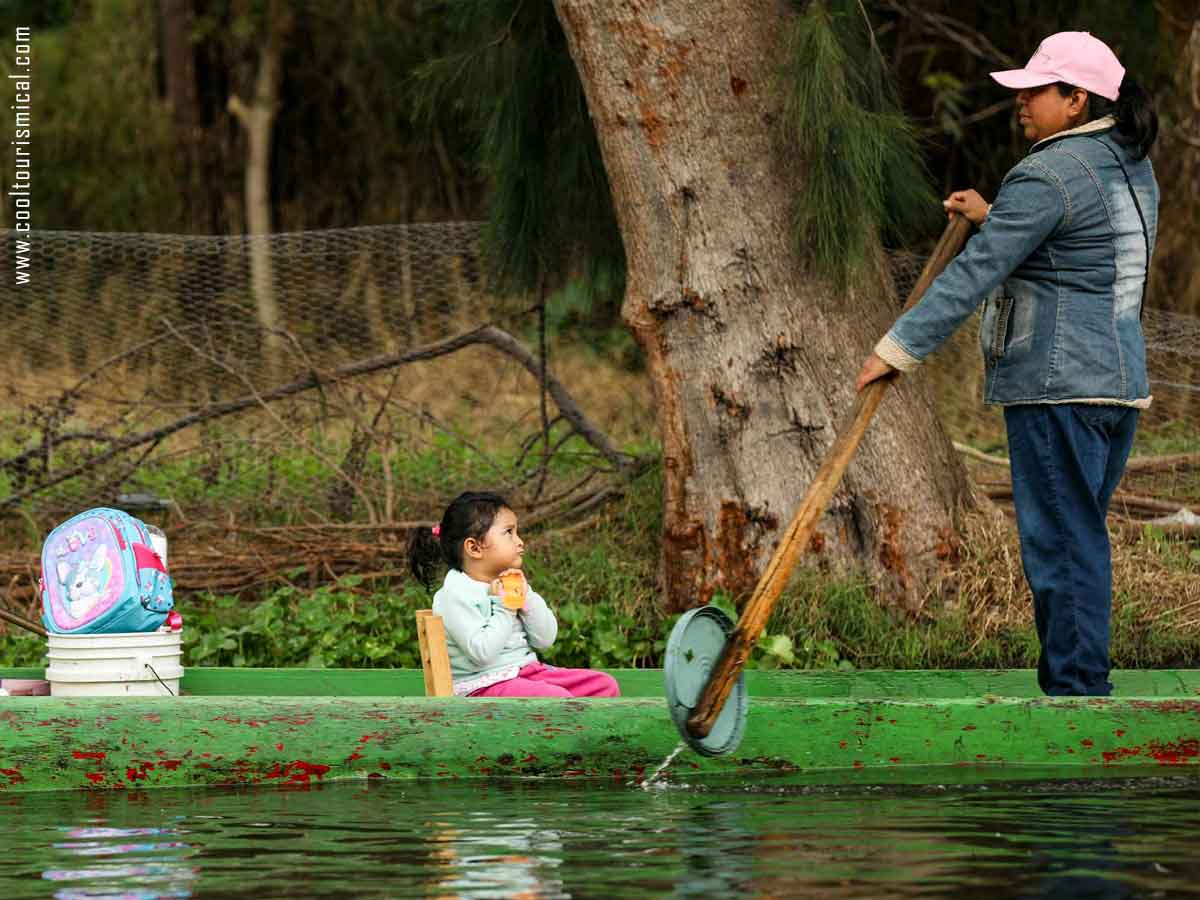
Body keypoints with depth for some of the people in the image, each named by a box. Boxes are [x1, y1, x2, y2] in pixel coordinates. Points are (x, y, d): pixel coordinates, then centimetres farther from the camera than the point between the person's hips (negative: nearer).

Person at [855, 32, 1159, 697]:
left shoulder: (1048, 176, -15)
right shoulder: (1131, 167, 14)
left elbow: (975, 274, -17)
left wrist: (899, 347, -14)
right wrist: (992, 216, 27)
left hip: (1057, 384, -9)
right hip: (1120, 380, 9)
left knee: (1060, 541, -5)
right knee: (1080, 538, 14)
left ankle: (1076, 694, -5)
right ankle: (1081, 684, 18)